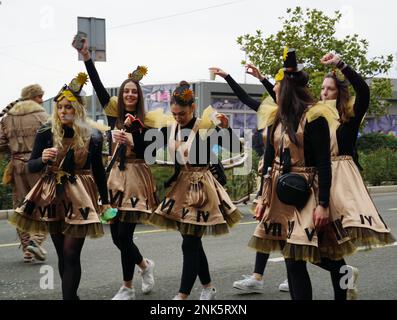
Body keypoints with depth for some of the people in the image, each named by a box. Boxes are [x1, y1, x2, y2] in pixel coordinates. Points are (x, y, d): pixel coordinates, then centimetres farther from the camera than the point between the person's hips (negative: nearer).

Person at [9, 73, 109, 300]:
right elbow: (31, 166, -3)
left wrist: (105, 200, 12)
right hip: (52, 196, 2)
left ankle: (69, 296, 0)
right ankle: (72, 295, 27)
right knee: (62, 253, 11)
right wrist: (43, 159, -26)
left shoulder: (93, 136, -4)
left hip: (79, 198, -2)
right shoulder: (46, 133, -5)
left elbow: (98, 170, 9)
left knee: (71, 254, -7)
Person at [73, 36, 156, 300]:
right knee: (117, 235, 6)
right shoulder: (115, 115, 7)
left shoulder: (143, 122, -2)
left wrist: (131, 141, -30)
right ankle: (145, 265, 34)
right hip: (116, 176, 4)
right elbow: (99, 87, 0)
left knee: (124, 234, -6)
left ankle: (127, 288, 7)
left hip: (135, 177, -4)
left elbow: (144, 150, -11)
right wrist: (87, 57, -6)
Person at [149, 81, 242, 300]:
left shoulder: (206, 129, -13)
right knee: (193, 243, 14)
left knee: (190, 244, -5)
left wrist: (226, 128, -37)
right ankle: (208, 287, 31)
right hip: (179, 189, 6)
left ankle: (182, 296, -1)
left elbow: (235, 147, -20)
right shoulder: (170, 130, 3)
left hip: (200, 190, -6)